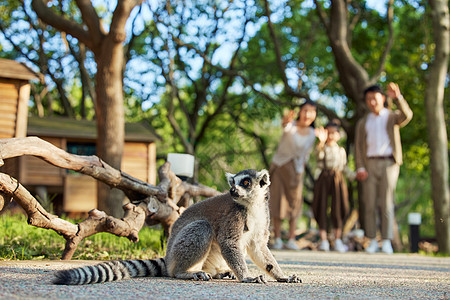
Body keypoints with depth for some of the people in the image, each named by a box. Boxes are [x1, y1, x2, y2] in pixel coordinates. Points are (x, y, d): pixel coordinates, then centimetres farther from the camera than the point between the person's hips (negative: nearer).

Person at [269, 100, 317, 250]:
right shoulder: (291, 126, -17)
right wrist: (286, 122, -66)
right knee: (277, 202, -2)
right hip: (279, 166, -3)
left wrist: (300, 169, 15)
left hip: (295, 170, 3)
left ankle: (291, 240, 4)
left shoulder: (312, 134, -4)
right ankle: (277, 239, 4)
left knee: (294, 203, 1)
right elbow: (286, 127, -43)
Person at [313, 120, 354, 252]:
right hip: (324, 178, -3)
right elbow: (319, 153, -24)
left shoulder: (341, 150, 13)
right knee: (321, 208, -1)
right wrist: (321, 141, -43)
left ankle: (338, 241, 15)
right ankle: (323, 240, 7)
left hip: (338, 180, 3)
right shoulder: (323, 148, 1)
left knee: (338, 209, 4)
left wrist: (354, 175, 7)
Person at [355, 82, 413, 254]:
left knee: (386, 204, -7)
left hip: (389, 163, -2)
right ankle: (372, 241, 1)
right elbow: (358, 147, 11)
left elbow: (407, 116, -12)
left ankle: (386, 242, -3)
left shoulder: (393, 117, 12)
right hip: (370, 164, 2)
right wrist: (360, 168, -4)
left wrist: (397, 97, -28)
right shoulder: (363, 123, 19)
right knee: (369, 204, -4)